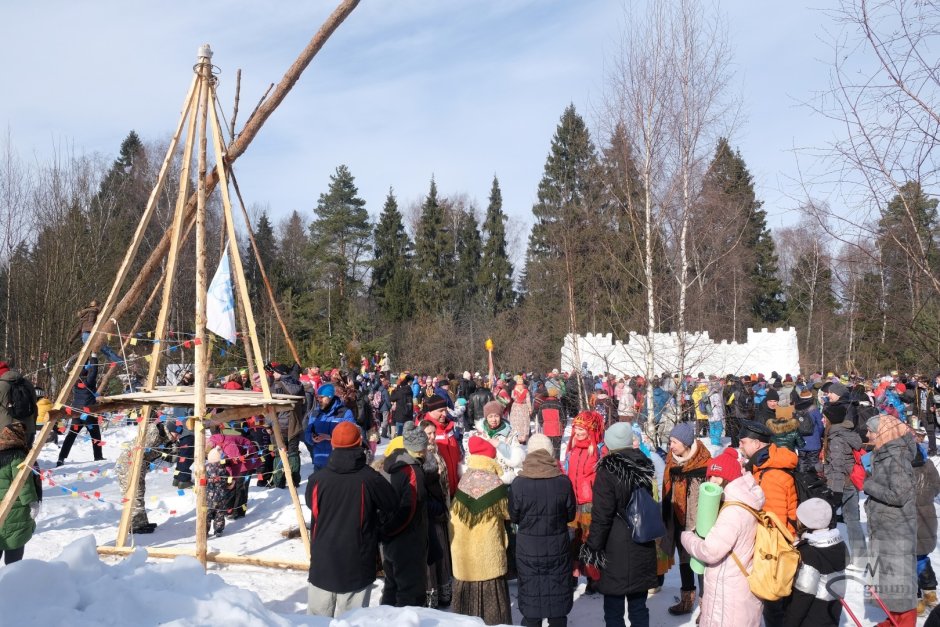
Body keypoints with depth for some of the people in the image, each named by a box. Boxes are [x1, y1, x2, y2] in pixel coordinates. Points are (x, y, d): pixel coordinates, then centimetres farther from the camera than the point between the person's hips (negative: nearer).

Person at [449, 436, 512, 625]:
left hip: (464, 554, 4)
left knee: (467, 592, 14)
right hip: (488, 554, -4)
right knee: (492, 597, 5)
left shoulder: (462, 483, 1)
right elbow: (509, 512, -1)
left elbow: (454, 516, 8)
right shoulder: (495, 484, -13)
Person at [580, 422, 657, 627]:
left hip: (615, 553, -6)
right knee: (639, 607, 16)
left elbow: (601, 517, -17)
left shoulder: (608, 471, -16)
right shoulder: (644, 467, 4)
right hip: (642, 549, 6)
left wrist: (592, 553, -10)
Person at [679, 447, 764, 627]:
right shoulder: (747, 504, 8)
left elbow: (711, 551, -25)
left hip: (728, 596, -9)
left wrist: (687, 536, -9)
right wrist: (700, 535, 1)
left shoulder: (733, 512, -22)